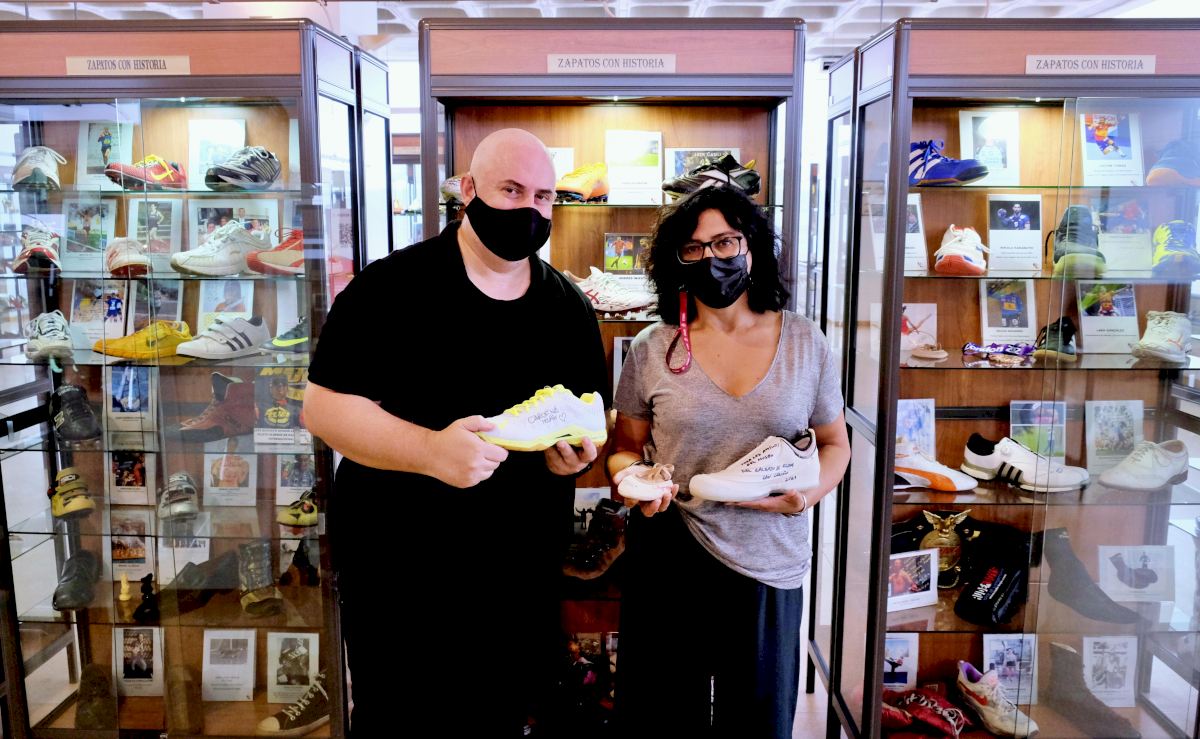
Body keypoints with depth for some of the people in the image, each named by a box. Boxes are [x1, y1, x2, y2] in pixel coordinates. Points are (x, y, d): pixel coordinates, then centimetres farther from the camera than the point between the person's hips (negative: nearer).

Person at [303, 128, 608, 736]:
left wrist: (580, 449, -9)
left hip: (526, 578, 4)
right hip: (400, 572, -4)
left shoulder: (571, 307, 6)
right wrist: (430, 450, -28)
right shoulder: (394, 286, -9)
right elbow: (324, 406, -14)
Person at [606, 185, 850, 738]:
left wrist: (809, 493, -10)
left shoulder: (805, 343, 1)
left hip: (769, 568, 1)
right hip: (668, 563, 0)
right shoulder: (652, 351, -1)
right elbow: (626, 449, 7)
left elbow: (835, 443, 10)